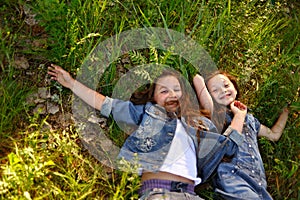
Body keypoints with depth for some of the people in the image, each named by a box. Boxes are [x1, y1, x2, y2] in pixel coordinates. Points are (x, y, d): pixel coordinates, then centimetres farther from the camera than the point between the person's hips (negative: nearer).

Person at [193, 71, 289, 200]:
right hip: (232, 177, -6)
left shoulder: (249, 119, 29)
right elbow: (197, 79, 0)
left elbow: (274, 135, 40)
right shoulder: (216, 115, 10)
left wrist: (286, 109, 41)